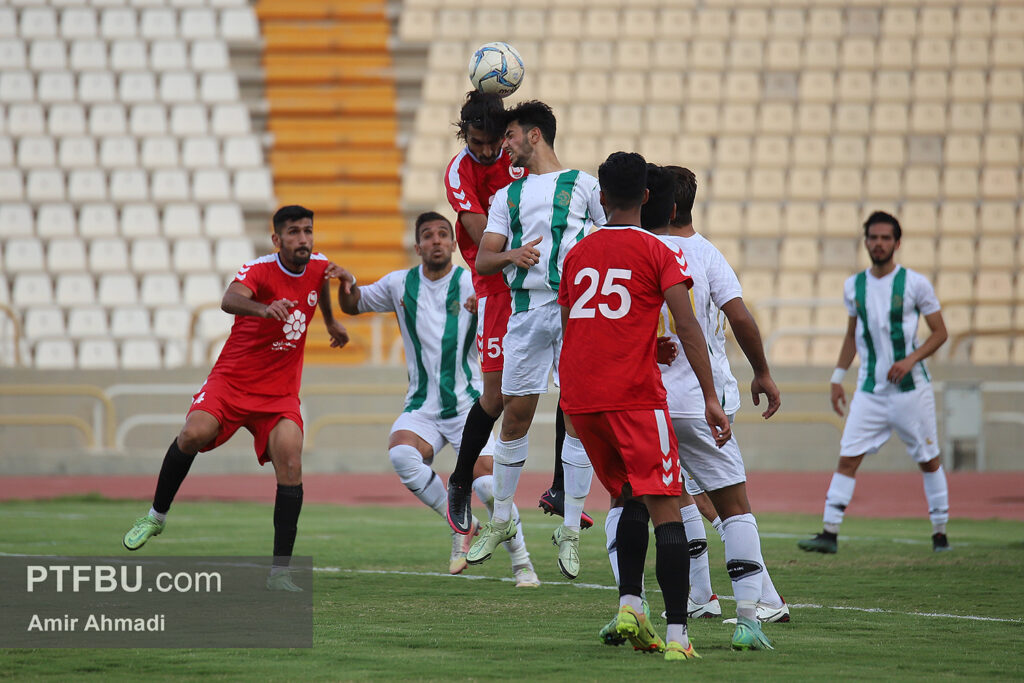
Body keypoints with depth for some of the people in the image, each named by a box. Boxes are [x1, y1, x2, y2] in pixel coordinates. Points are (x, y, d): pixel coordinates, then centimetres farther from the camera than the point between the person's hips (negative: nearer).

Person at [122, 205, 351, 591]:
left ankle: (280, 572, -12)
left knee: (291, 468, -17)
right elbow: (230, 300, -39)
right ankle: (157, 515, 1)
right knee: (194, 434, -26)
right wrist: (264, 309, -57)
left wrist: (331, 320, 34)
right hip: (231, 381, -3)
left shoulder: (317, 267, 2)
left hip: (280, 394, 3)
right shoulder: (259, 270, -15)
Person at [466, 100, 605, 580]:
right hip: (526, 308, 3)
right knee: (515, 414, 5)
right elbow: (482, 260, 12)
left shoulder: (582, 185, 9)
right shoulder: (507, 196, 19)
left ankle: (571, 530, -1)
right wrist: (511, 255, -9)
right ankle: (501, 519, 19)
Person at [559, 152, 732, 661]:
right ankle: (676, 633, -17)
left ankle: (629, 603, 4)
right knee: (664, 509, -6)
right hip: (635, 395, -5)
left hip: (577, 398, 5)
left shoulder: (576, 255, 14)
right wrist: (710, 398, -11)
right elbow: (687, 327, -10)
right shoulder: (660, 254, 0)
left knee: (632, 497, 21)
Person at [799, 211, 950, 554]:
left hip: (911, 387, -3)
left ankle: (940, 532, 17)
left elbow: (939, 332, -1)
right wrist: (838, 376, 14)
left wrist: (911, 359, -16)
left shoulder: (915, 283, -5)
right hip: (870, 390, 3)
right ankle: (829, 533, -9)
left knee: (928, 460, 5)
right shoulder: (854, 286, 6)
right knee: (847, 458, -7)